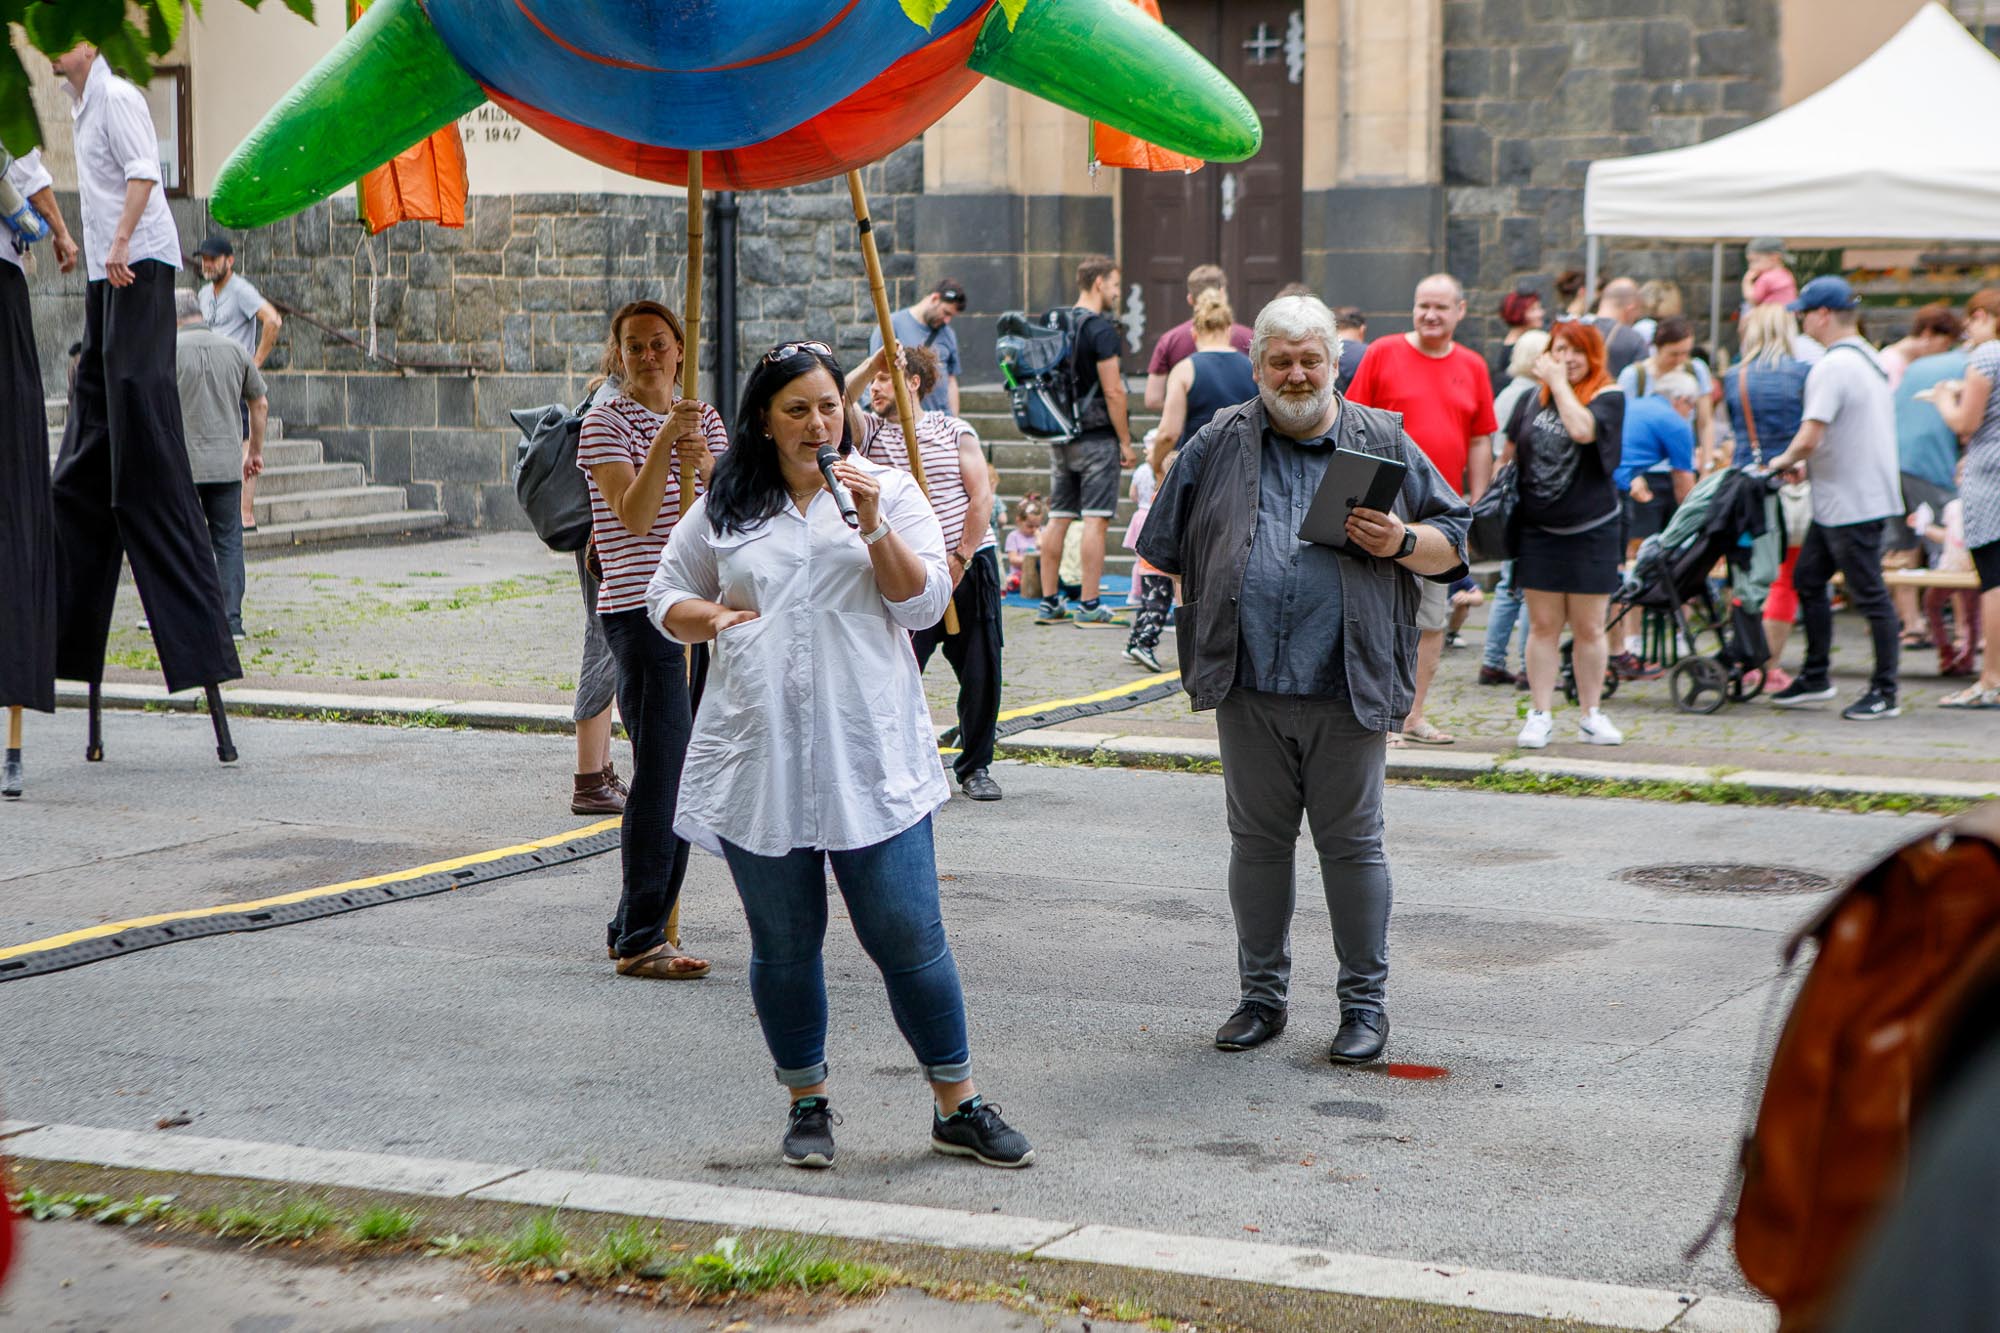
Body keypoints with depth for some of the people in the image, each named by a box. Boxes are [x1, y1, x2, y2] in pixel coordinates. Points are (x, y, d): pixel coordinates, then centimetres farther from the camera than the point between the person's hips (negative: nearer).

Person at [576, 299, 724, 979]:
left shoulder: (704, 417, 14)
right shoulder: (607, 421, -5)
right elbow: (634, 516, -17)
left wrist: (708, 465, -14)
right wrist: (664, 441, -26)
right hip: (639, 610, -7)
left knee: (681, 771, 10)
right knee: (661, 770, -11)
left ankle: (636, 929, 20)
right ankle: (639, 941, -7)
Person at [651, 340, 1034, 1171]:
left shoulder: (889, 492, 6)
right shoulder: (723, 508, 9)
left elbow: (924, 603, -1)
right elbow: (667, 597, 18)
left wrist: (873, 527, -14)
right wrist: (713, 619, -3)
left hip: (870, 758, -1)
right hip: (759, 759, 2)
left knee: (909, 936, -3)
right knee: (783, 945, 8)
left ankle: (958, 1108, 9)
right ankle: (807, 1104, 24)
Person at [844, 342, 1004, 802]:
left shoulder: (954, 431, 7)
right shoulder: (868, 431, 6)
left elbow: (982, 496, 0)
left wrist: (960, 560, -8)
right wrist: (872, 364, -26)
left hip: (970, 565, 1)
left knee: (981, 673, 2)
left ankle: (975, 766, 17)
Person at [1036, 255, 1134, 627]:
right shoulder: (1101, 330, -13)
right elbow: (1113, 392, -16)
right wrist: (1126, 442, -10)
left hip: (1060, 438, 8)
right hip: (1097, 438, -8)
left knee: (1058, 519, 10)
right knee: (1095, 520, -5)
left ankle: (1049, 603, 12)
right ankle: (1090, 607, -6)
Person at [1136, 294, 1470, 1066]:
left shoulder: (1382, 443, 7)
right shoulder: (1219, 446, 10)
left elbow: (1453, 541, 7)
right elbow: (1164, 547, 17)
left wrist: (1400, 543, -12)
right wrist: (1206, 610, 8)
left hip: (1347, 689, -2)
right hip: (1248, 690, 2)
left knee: (1351, 844, 2)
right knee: (1257, 841, 10)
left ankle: (1365, 1002, 12)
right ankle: (1262, 994, 22)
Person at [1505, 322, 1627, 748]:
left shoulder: (1608, 397, -4)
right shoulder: (1532, 400, 8)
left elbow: (1582, 430, -26)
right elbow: (1510, 457, 18)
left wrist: (1559, 383, -16)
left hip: (1591, 532, -2)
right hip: (1538, 531, 2)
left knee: (1588, 629, 5)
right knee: (1542, 627, 3)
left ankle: (1591, 716, 16)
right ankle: (1540, 716, 8)